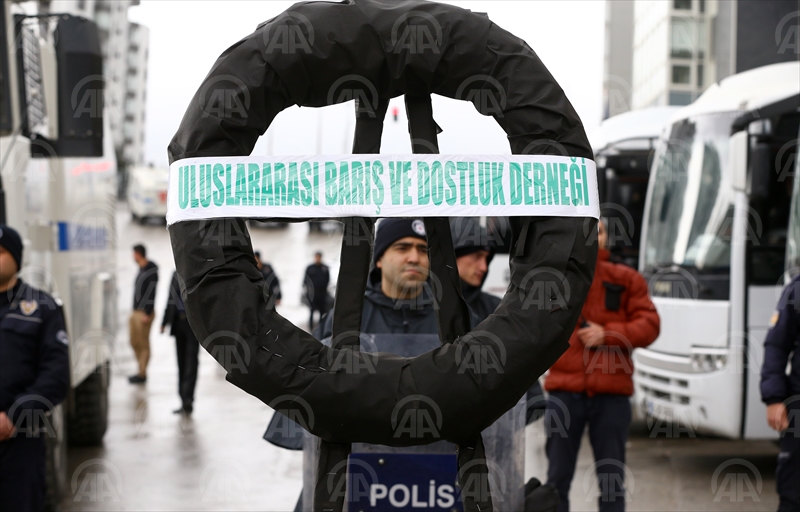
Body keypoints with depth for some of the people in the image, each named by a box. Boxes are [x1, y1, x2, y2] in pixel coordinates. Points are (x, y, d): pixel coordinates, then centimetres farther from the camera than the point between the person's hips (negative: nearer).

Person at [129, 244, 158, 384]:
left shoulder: (151, 271, -15)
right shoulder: (141, 269, 15)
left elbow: (151, 293, -19)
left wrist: (147, 313, -21)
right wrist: (134, 310, 18)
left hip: (144, 313, -10)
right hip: (136, 312, 10)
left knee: (143, 344, -4)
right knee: (134, 342, 13)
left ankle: (142, 374, 1)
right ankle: (141, 370, 22)